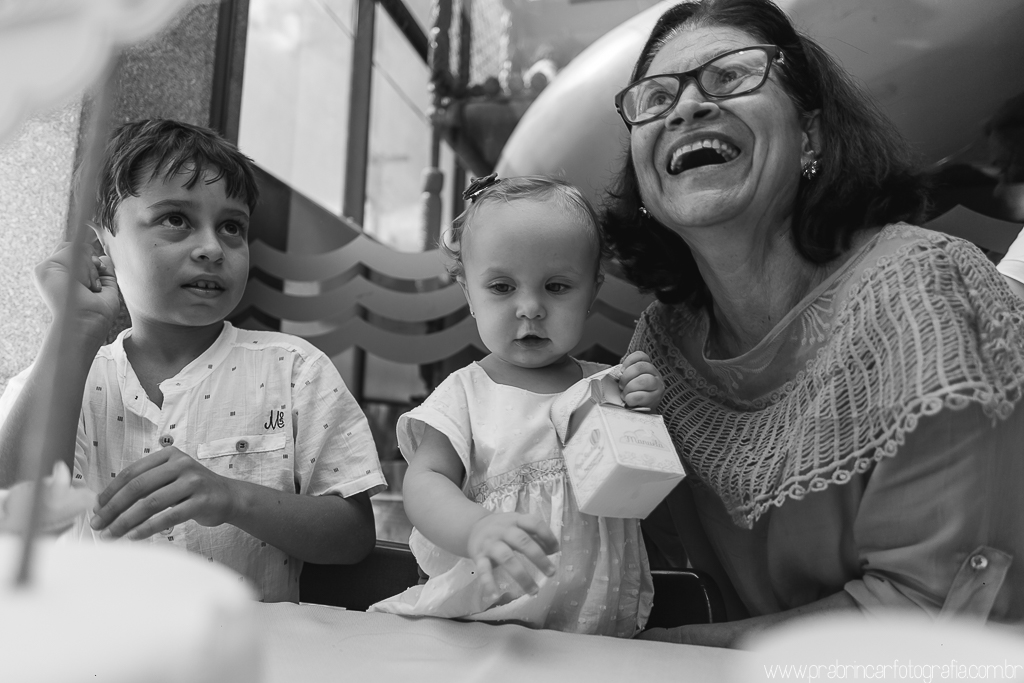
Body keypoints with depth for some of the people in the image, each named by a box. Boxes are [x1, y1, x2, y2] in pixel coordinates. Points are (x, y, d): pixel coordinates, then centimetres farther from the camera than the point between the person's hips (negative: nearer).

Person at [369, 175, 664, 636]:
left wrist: (646, 420, -8)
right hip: (474, 620, -2)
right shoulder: (467, 392, 1)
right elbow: (424, 482, -8)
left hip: (599, 624, 3)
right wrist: (477, 529, -29)